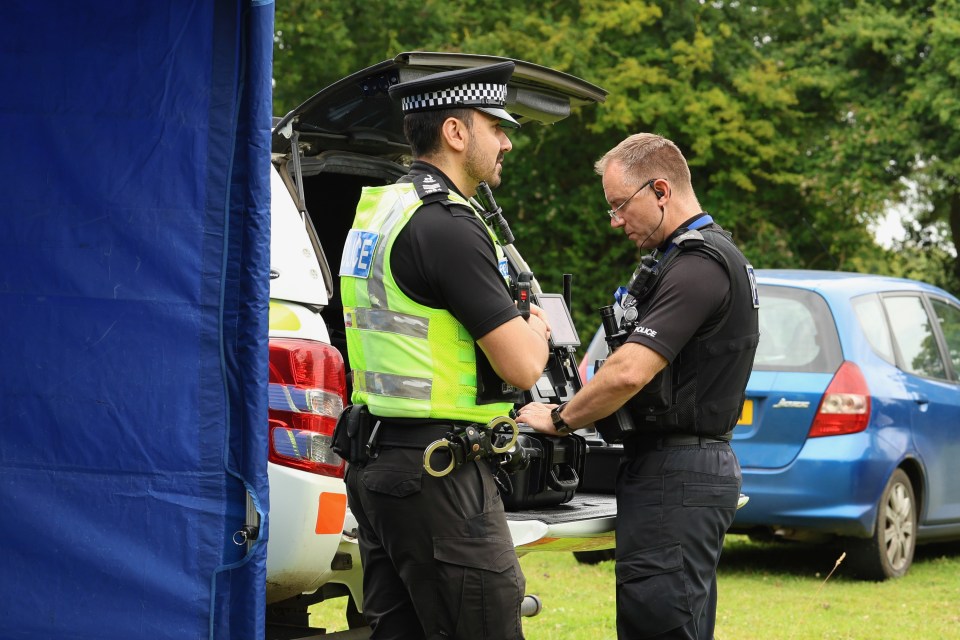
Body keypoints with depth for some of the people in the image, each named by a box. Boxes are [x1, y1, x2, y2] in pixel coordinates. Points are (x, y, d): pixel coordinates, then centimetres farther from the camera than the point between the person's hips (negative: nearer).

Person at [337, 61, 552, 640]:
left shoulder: (377, 211, 14)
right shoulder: (446, 226, -17)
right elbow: (521, 366, -18)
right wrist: (537, 328, 3)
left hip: (377, 462, 10)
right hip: (440, 473, -10)